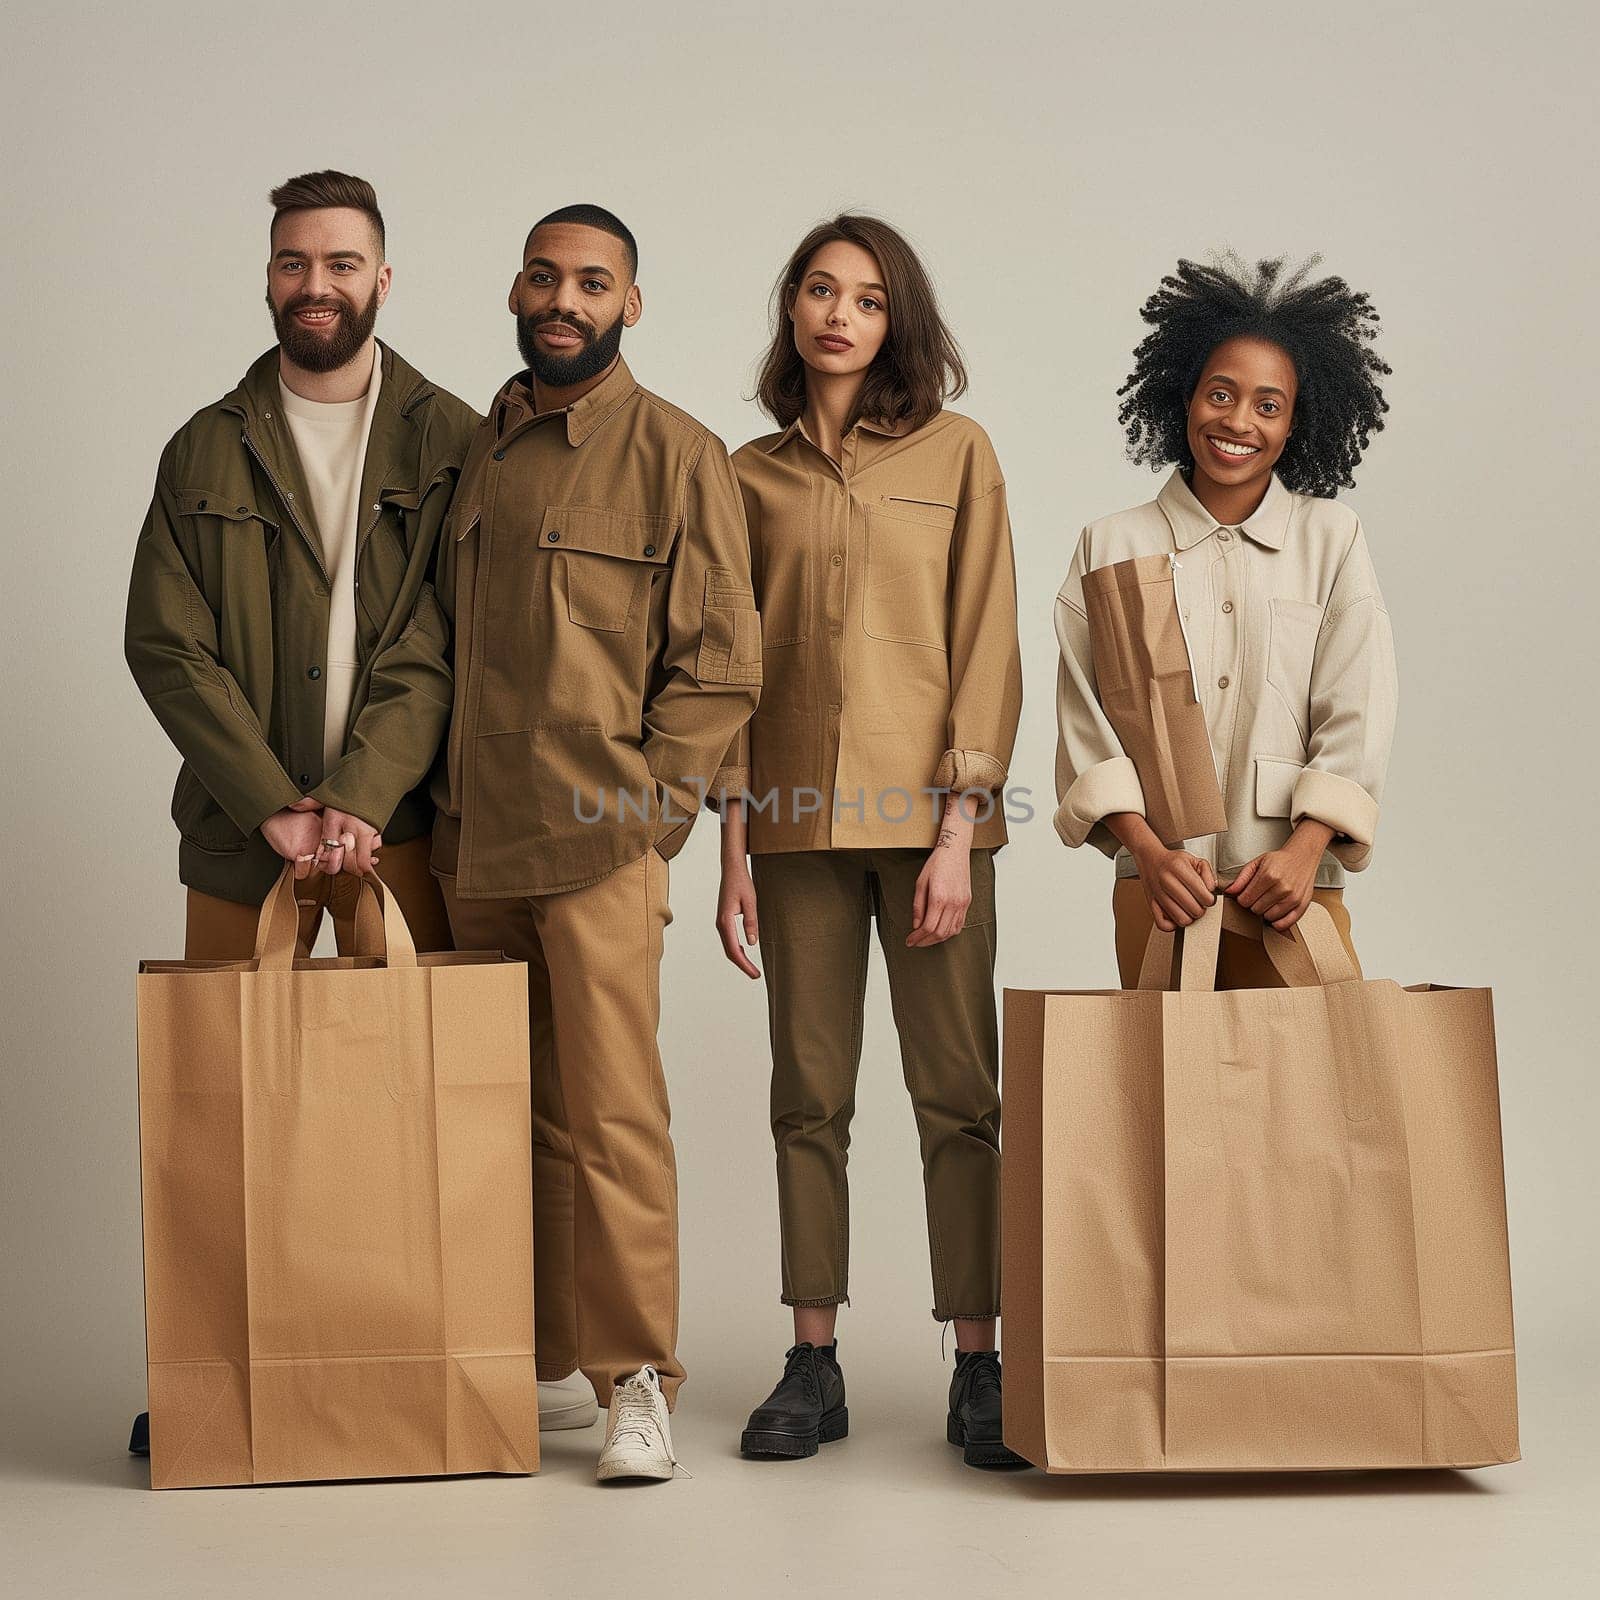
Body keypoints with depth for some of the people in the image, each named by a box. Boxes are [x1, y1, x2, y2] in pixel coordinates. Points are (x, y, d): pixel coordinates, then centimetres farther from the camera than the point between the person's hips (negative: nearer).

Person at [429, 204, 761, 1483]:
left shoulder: (677, 456, 0)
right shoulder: (477, 447, 16)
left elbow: (724, 666, -3)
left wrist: (639, 802, -8)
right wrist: (446, 805, 10)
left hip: (599, 843, -5)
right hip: (475, 843, 5)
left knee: (611, 1113, -6)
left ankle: (636, 1381, 1)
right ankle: (529, 1360, 18)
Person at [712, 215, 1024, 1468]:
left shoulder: (956, 453, 3)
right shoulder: (751, 474, 10)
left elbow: (985, 648, -2)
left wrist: (959, 830, -10)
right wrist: (735, 845, 3)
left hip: (927, 814, -2)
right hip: (800, 818, 3)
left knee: (958, 1091, -1)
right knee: (810, 1096, 5)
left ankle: (978, 1366, 5)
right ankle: (814, 1365, 12)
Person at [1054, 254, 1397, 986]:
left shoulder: (1332, 540, 10)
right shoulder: (1111, 546, 10)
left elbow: (1355, 716, 3)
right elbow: (1087, 723, 3)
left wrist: (1305, 849, -12)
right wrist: (1149, 853, -12)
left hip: (1291, 887, 0)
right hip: (1159, 887, 0)